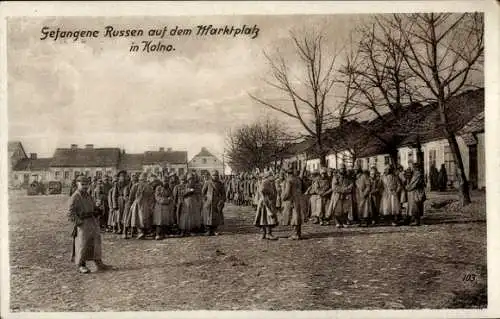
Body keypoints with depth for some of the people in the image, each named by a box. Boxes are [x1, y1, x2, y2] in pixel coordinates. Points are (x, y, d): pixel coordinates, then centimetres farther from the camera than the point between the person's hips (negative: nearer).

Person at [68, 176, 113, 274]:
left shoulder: (87, 195, 13)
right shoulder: (74, 197, -11)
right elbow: (71, 213, -16)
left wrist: (96, 218, 14)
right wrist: (79, 222, -20)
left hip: (92, 222, 8)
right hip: (82, 223, -8)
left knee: (96, 242, 9)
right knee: (82, 244, -2)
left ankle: (99, 263, 17)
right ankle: (81, 266, 9)